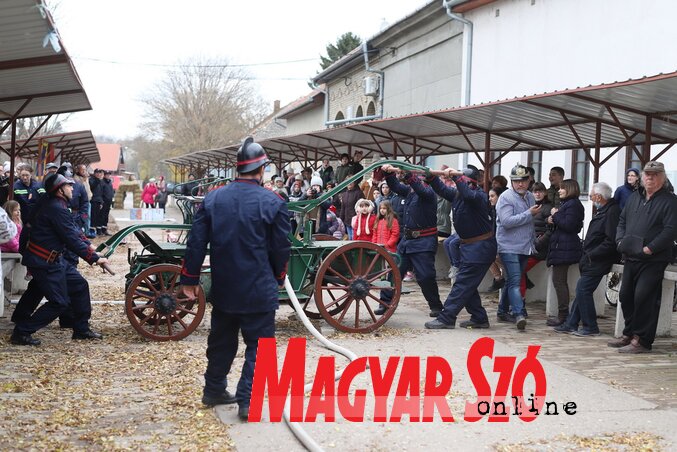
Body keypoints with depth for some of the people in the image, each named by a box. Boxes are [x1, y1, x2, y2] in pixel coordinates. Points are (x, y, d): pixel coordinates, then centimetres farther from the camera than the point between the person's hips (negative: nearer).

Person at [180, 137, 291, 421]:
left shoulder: (213, 199, 0)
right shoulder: (272, 203, -10)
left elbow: (196, 242, 2)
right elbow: (281, 248, -3)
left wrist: (189, 278, 10)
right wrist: (278, 278, 14)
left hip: (223, 289, 5)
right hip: (259, 290, -4)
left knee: (221, 341, 20)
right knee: (258, 345, 4)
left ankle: (214, 390, 32)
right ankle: (247, 401, -1)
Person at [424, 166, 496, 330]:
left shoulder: (480, 196, -18)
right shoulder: (457, 193, 6)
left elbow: (469, 195, -38)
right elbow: (441, 189, 1)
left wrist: (456, 176, -38)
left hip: (480, 247, -9)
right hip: (468, 245, 9)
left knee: (463, 283, -8)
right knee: (467, 285, 13)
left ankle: (446, 318, -6)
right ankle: (479, 318, 22)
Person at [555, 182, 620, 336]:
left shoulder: (612, 212, -17)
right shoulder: (602, 211, 15)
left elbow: (611, 241, -24)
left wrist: (591, 255, -19)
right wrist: (586, 255, 11)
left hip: (598, 262, -10)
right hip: (591, 260, 10)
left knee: (583, 289, -11)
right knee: (582, 290, 12)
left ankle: (590, 327, -3)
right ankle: (571, 324, 19)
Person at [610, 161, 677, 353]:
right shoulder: (634, 198, 16)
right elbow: (622, 221, 20)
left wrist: (650, 248, -20)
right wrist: (620, 241, 2)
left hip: (653, 260, -7)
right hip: (631, 258, 7)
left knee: (644, 297, -10)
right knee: (625, 295, 11)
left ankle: (641, 340, -4)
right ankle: (629, 334, 25)